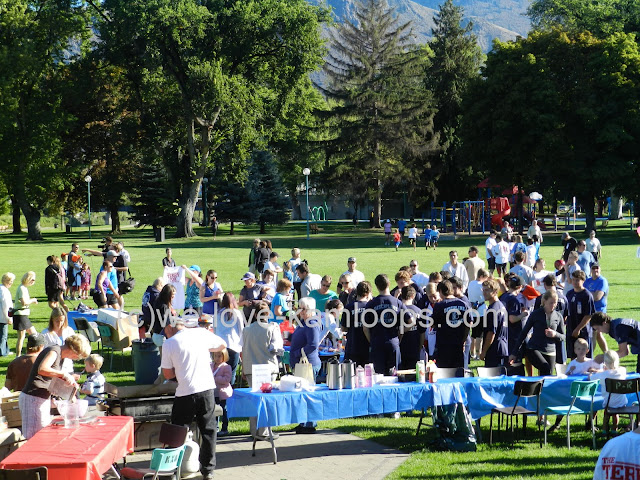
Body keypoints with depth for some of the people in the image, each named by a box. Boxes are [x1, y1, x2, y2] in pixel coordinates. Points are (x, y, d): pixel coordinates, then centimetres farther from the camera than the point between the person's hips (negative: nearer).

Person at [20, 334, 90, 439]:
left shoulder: (60, 355, 15)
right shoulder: (54, 351, -14)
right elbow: (42, 369, -32)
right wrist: (64, 374, -29)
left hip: (43, 398, 10)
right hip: (34, 399, -10)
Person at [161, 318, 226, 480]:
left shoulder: (169, 344, -4)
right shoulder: (202, 333, 2)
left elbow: (167, 374, 1)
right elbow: (222, 345, 19)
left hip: (185, 393, -2)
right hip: (207, 389, 2)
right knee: (208, 430, 11)